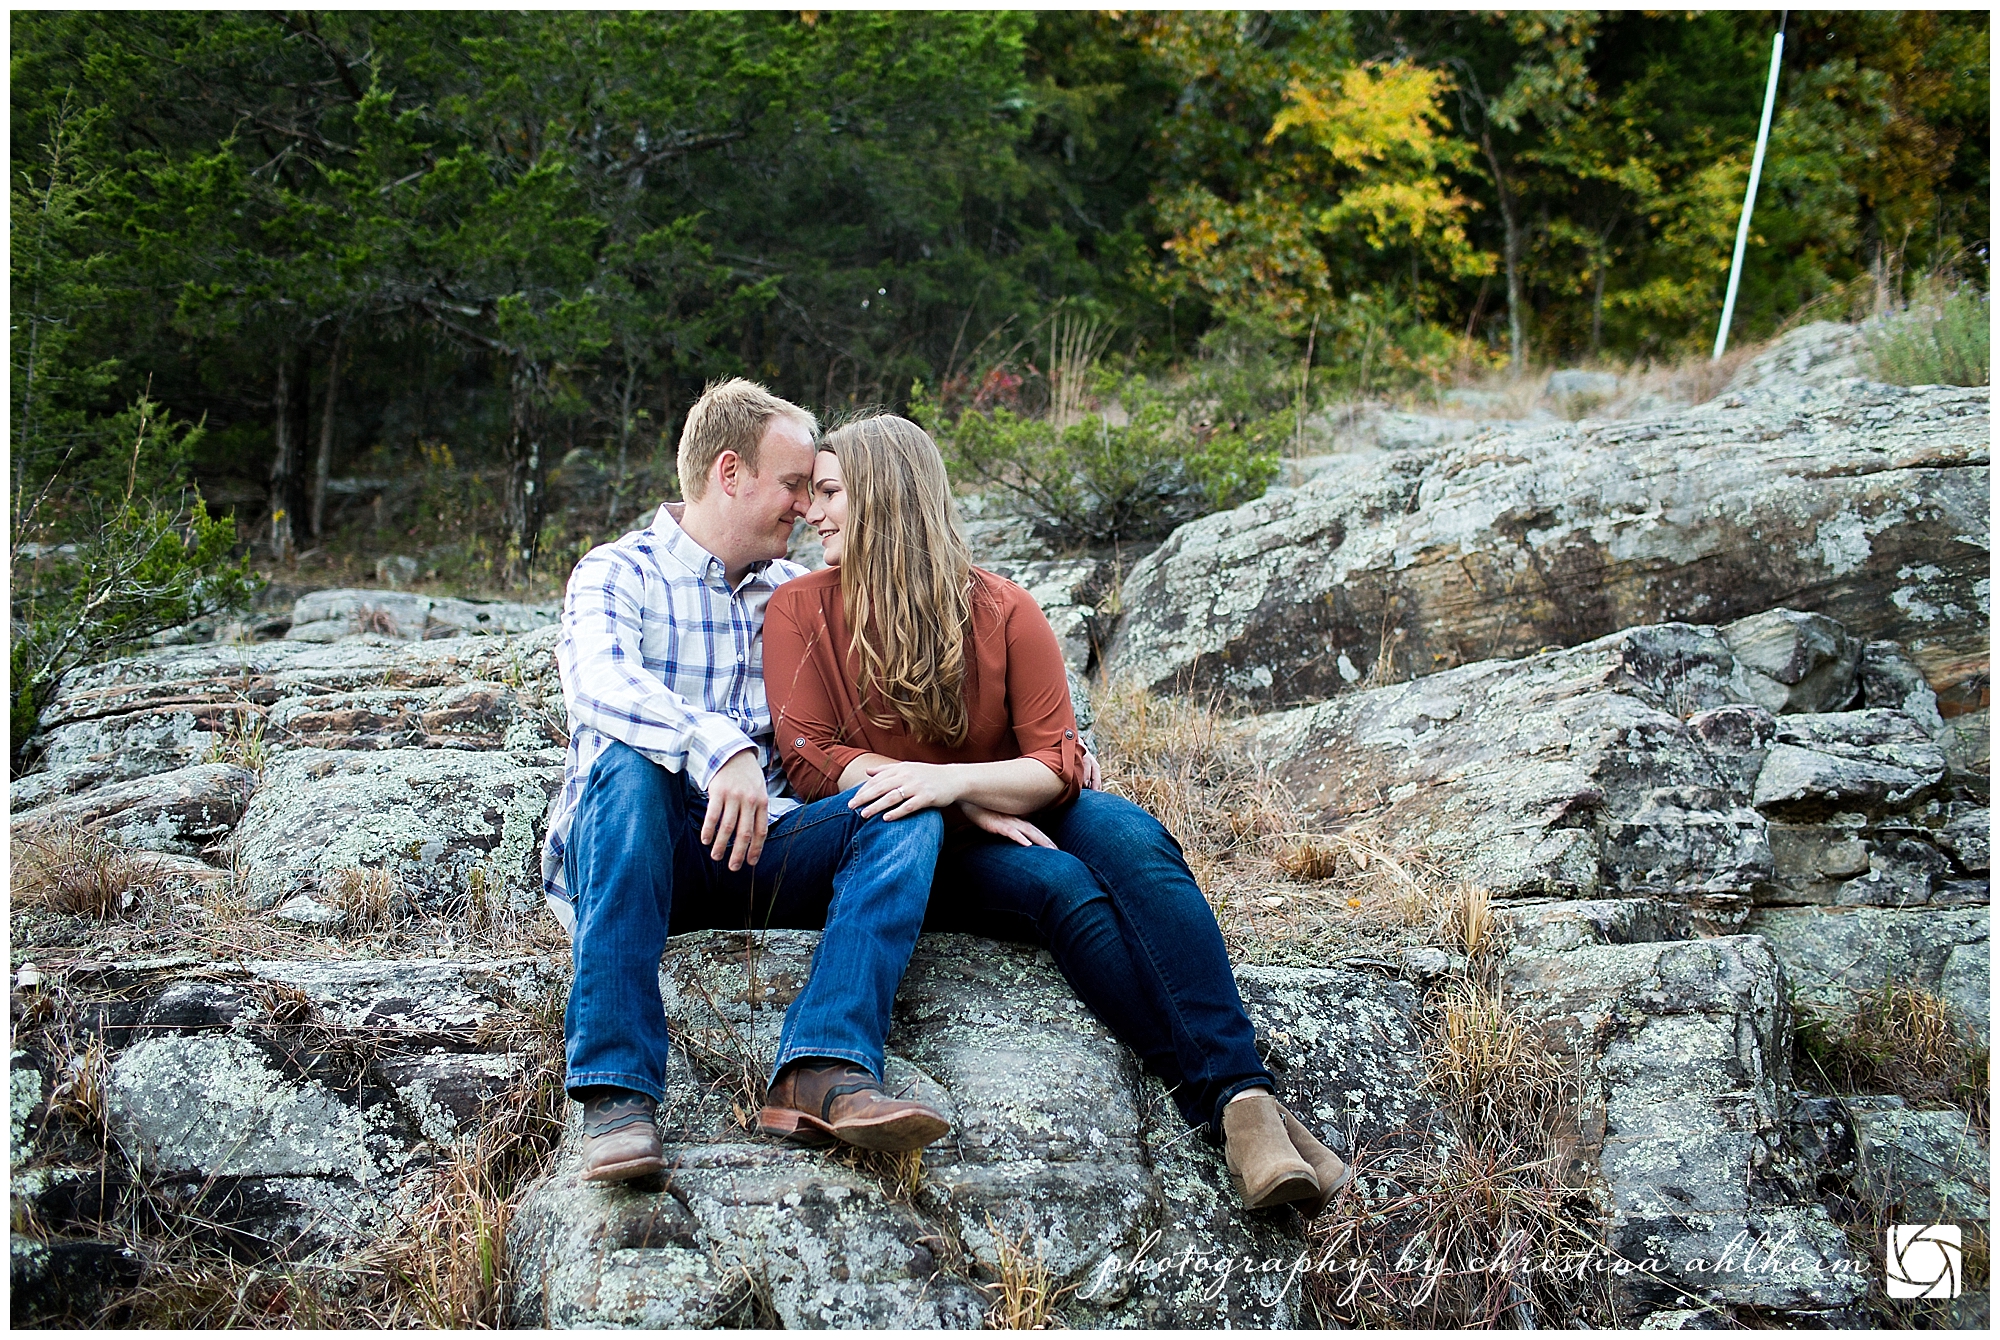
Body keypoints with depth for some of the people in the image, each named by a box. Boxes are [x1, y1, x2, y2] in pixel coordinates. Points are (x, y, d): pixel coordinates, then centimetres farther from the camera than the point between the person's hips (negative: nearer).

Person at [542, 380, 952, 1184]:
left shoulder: (796, 593, 19)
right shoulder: (619, 574, 1)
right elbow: (600, 686, -21)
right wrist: (717, 748, -40)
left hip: (752, 850, 5)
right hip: (626, 853, -4)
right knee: (628, 763, -36)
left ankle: (823, 1072, -40)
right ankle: (616, 1094, -41)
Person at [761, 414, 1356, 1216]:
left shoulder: (1003, 613, -1)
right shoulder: (799, 612, -1)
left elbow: (1058, 764, -7)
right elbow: (811, 759, -10)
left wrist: (953, 780, -28)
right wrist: (975, 811, -19)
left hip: (1022, 817, 2)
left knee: (1131, 840, -30)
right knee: (1059, 884, -31)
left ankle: (1248, 1094, -44)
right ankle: (1217, 1104, -41)